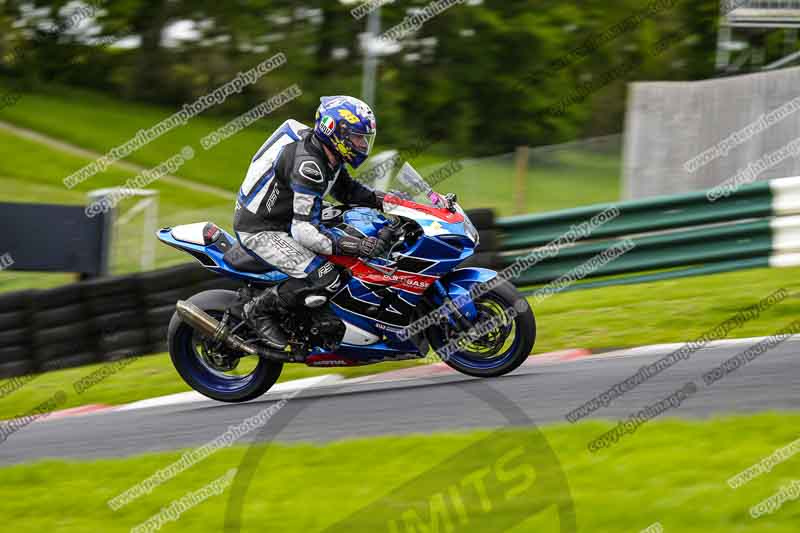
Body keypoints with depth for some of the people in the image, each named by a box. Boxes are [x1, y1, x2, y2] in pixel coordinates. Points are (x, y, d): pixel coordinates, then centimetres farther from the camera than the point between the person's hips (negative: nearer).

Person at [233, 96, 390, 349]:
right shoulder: (308, 166, -28)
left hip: (283, 222, 11)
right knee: (326, 280, -24)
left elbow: (346, 190, 21)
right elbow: (305, 231, -32)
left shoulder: (328, 156, 2)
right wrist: (357, 246, -38)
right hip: (261, 231, -11)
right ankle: (260, 310, -6)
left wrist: (383, 199, 2)